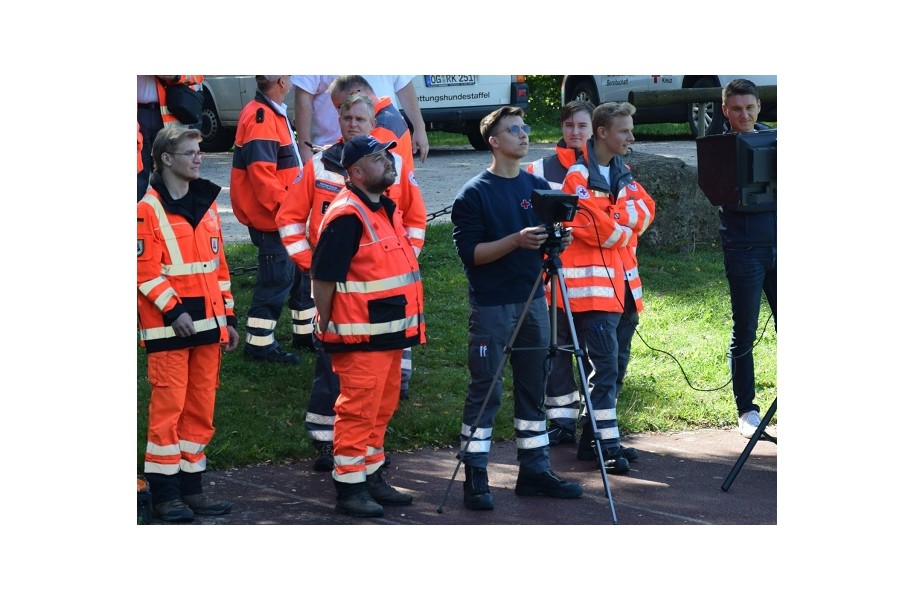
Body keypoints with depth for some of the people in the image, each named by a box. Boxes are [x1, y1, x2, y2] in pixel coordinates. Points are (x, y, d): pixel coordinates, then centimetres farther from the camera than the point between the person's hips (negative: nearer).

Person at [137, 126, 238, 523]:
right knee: (169, 405, -5)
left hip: (207, 324, 7)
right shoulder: (148, 210, -7)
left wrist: (227, 317, 16)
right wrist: (173, 310, -19)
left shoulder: (206, 205, 14)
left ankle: (191, 487, 17)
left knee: (201, 406, 9)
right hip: (168, 327, -7)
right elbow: (144, 270, -12)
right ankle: (164, 493, 2)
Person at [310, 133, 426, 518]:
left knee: (382, 408, 16)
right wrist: (326, 327, -12)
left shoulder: (386, 208, 14)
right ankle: (349, 488, 0)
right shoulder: (347, 216, -18)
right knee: (358, 410, -6)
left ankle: (372, 478, 26)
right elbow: (323, 276, -18)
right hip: (360, 337, -10)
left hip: (390, 332, 10)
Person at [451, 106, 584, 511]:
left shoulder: (538, 187, 10)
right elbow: (469, 252, -13)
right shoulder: (474, 193, -7)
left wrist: (557, 242, -6)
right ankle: (475, 478, 0)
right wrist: (515, 241, -24)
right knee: (485, 392, -4)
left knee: (533, 388, 9)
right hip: (491, 306, -6)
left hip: (532, 301, 6)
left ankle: (535, 470, 16)